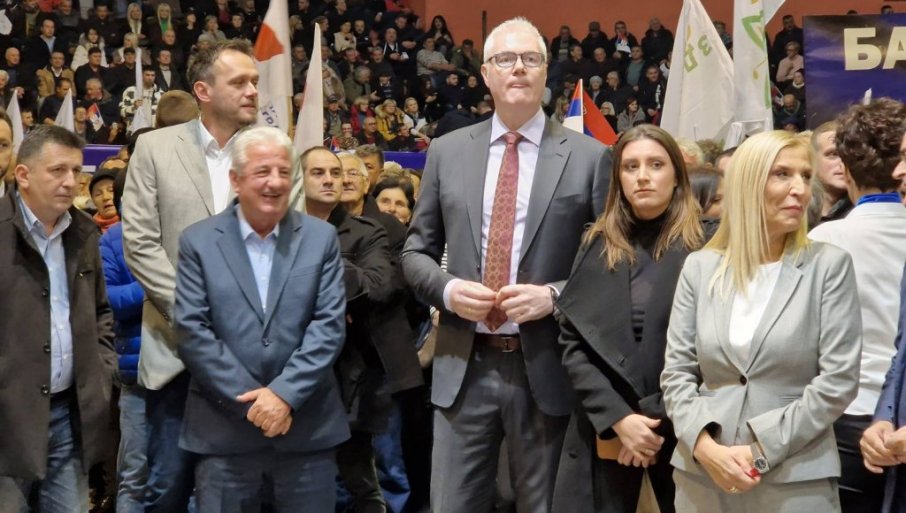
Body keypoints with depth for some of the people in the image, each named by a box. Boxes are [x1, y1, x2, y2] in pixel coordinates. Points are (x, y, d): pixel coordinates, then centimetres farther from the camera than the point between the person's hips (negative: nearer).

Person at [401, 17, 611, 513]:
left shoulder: (588, 156, 0)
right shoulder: (446, 152, 7)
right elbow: (415, 252, 11)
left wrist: (554, 295, -14)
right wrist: (448, 289, -9)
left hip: (545, 370, -1)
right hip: (464, 367, 2)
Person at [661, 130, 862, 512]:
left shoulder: (829, 265, -2)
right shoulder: (700, 267, 4)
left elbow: (839, 379, -7)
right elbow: (676, 372, 3)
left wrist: (762, 450, -13)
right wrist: (705, 446, -13)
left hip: (796, 480, -2)